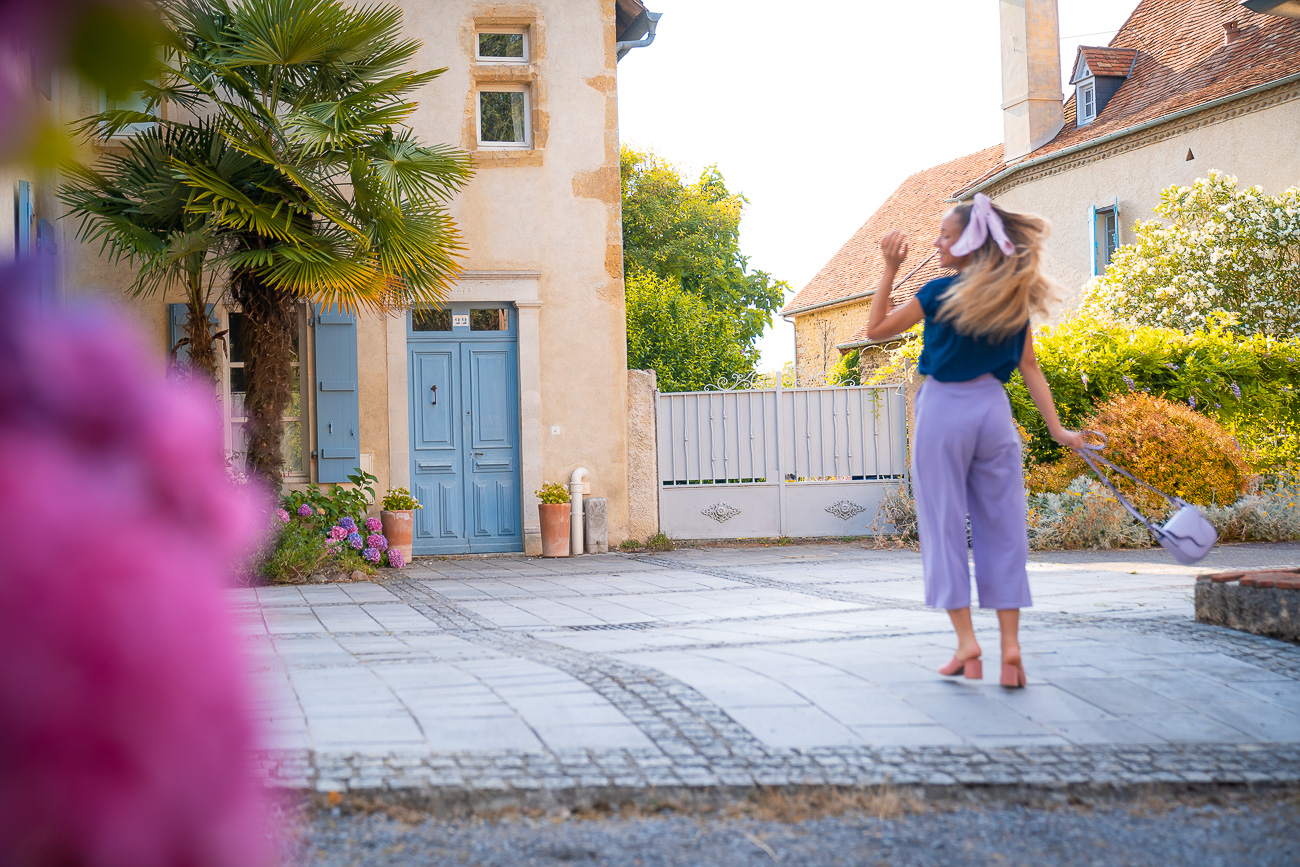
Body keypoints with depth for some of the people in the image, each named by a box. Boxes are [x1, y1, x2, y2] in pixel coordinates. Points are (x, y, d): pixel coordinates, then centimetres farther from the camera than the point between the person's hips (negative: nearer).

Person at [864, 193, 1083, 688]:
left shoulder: (940, 294, -9)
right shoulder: (1015, 300, 5)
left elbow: (876, 329, 0)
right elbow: (1029, 369, 7)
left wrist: (890, 270, -1)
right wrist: (1057, 430, 11)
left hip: (944, 409, -4)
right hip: (993, 410, 4)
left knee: (945, 525, 3)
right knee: (1002, 529, 6)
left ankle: (966, 641, -1)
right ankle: (1010, 643, 4)